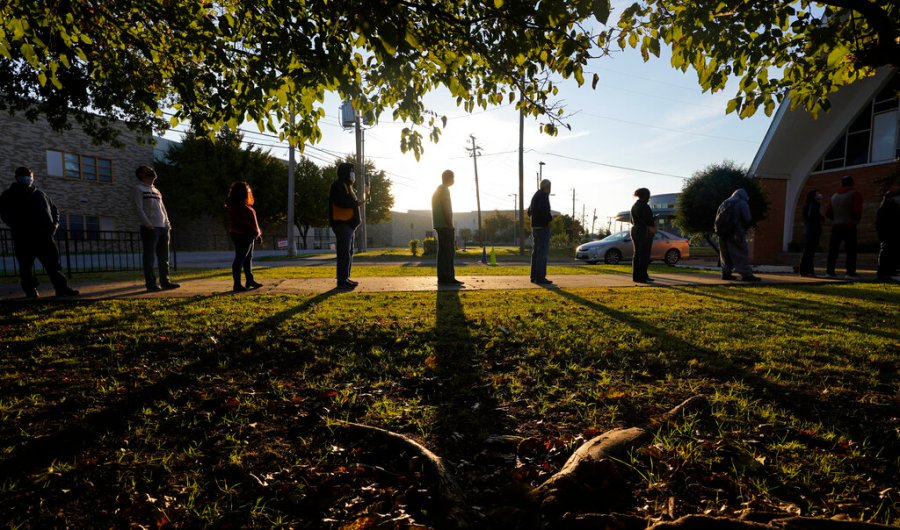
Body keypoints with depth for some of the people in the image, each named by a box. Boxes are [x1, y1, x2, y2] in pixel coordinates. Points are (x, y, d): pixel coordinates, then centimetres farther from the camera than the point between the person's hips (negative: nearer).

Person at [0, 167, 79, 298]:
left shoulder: (40, 194, 18)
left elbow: (54, 209, 24)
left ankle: (62, 288, -3)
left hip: (44, 235, 2)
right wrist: (20, 227, -16)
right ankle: (31, 291, 8)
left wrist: (55, 222, 4)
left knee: (53, 263, -2)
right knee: (26, 266, 2)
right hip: (23, 238, -2)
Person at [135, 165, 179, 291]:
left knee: (164, 257, 8)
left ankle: (165, 281, 13)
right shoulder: (139, 189, 3)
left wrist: (167, 224, 9)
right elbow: (139, 208, -8)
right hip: (149, 228, -7)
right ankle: (151, 283, -2)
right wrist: (148, 224, -19)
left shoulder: (156, 191, 23)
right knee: (149, 257, -4)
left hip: (163, 227, 7)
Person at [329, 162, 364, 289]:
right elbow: (340, 202, -22)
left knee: (348, 252, 13)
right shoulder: (339, 185, -10)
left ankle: (345, 278, 18)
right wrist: (356, 203, -13)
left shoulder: (346, 185, 23)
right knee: (344, 252, -12)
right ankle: (342, 281, -10)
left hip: (347, 223, 11)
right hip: (342, 223, -11)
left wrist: (356, 202, 10)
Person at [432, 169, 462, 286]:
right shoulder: (444, 190, -9)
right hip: (445, 226, -10)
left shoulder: (438, 190, 23)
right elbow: (446, 209, -17)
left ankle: (448, 278, 12)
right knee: (446, 252, -10)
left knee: (445, 252, 10)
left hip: (441, 226, 10)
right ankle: (445, 278, -10)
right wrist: (451, 226, -17)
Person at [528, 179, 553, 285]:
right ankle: (540, 277, -8)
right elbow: (543, 210, -27)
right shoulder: (543, 195, -12)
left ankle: (534, 276, 16)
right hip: (543, 227, -9)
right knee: (543, 252, -7)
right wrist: (550, 217, -12)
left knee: (536, 251, 12)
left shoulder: (535, 195, 17)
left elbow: (529, 211, 25)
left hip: (535, 227, 9)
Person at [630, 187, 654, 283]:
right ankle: (642, 277, -6)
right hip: (645, 232, -9)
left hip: (635, 231, 9)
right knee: (644, 255, -6)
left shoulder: (634, 206, 13)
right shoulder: (645, 206, -13)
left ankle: (636, 276, 13)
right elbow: (649, 221, -18)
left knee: (637, 254, 10)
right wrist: (653, 229, -4)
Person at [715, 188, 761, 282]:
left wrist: (719, 230, 18)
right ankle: (746, 275, -5)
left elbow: (717, 219, 16)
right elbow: (747, 219, -7)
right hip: (735, 233, -6)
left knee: (726, 254, 10)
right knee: (742, 253, -4)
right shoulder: (742, 203, -1)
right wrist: (744, 228, 10)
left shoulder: (724, 203, 18)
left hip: (723, 234, 6)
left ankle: (726, 273, 8)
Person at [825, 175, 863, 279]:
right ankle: (850, 273, -7)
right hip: (849, 227, -4)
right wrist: (857, 219, 5)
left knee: (833, 250, 7)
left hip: (836, 226, 4)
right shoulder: (855, 194, -3)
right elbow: (857, 211, -13)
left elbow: (828, 213, 10)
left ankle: (829, 271, 6)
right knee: (851, 251, -2)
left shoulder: (834, 196, 12)